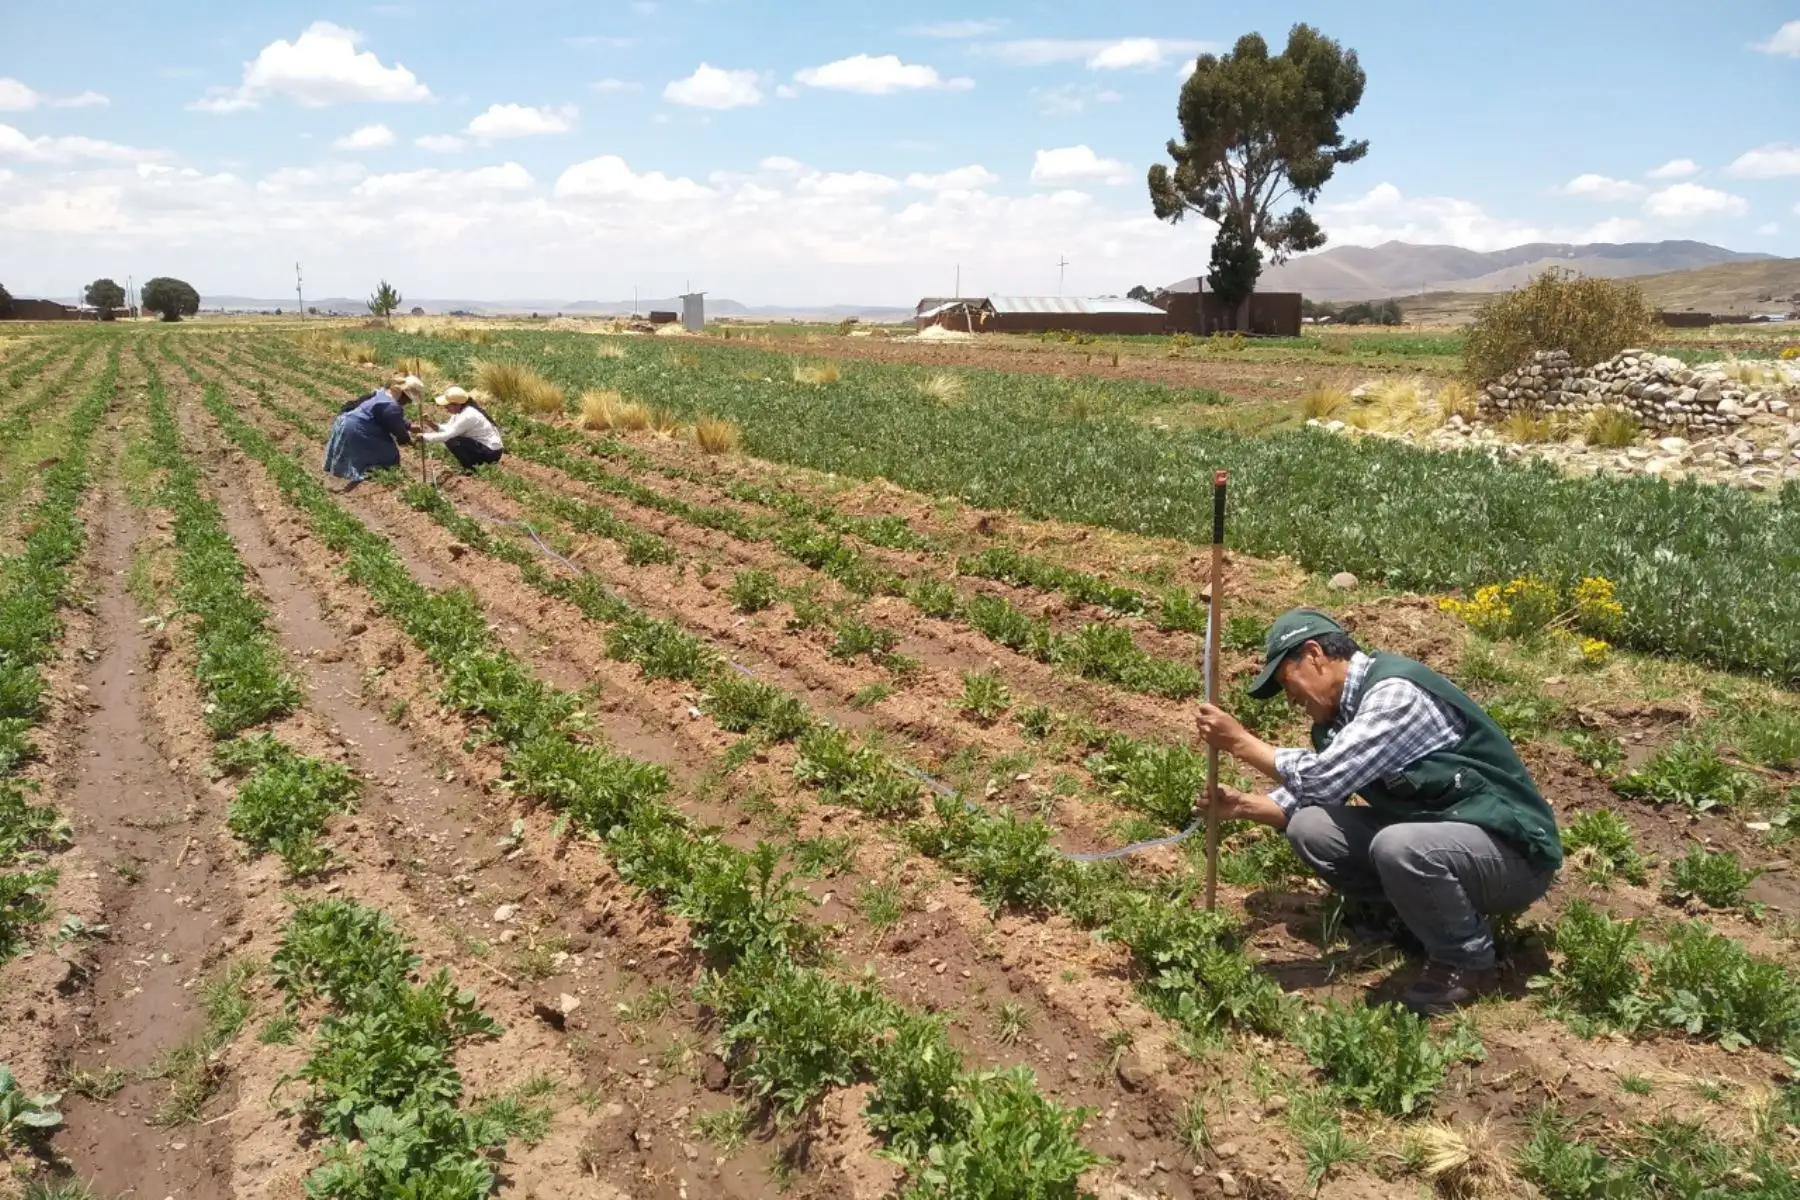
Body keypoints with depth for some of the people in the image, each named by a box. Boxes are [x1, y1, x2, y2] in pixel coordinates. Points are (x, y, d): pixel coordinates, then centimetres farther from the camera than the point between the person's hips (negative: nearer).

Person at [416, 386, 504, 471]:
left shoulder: (467, 416, -24)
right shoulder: (460, 410, 3)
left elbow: (447, 435, -23)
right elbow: (449, 428, 9)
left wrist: (425, 436, -15)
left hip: (491, 452, -10)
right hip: (482, 445, 10)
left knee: (451, 441, -19)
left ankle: (471, 470, -5)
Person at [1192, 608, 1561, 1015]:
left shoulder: (1397, 692, -23)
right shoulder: (1342, 710, 5)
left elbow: (1323, 778, -28)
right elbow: (1314, 791, 10)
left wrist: (1241, 742, -18)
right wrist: (1245, 805, -6)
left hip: (1512, 850, -8)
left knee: (1399, 847, -36)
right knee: (1309, 828, -6)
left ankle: (1466, 962, -9)